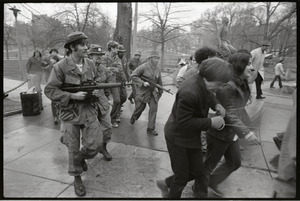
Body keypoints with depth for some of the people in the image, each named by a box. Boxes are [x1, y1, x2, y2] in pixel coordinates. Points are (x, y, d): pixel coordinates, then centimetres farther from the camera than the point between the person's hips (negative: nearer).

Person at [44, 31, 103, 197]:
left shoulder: (90, 64, 2)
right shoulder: (61, 66, -14)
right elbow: (49, 90, -13)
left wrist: (97, 91, -6)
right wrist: (73, 96, -21)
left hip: (89, 111, 4)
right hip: (70, 113, -3)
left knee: (94, 144, 1)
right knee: (73, 149, 8)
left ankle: (82, 158, 37)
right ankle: (77, 178, 31)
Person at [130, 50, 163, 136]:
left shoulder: (157, 69, 2)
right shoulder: (143, 67, -15)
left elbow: (159, 81, 14)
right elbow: (133, 76, -17)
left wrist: (160, 92, 17)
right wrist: (143, 83, -24)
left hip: (153, 92, 4)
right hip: (142, 91, -4)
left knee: (154, 108, -5)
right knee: (140, 108, 9)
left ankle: (150, 129, 5)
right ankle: (133, 118, 45)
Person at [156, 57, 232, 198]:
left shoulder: (202, 82, -8)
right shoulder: (189, 92, -34)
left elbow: (208, 94, 16)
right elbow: (183, 122, -29)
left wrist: (216, 104, -4)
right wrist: (211, 122, -25)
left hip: (192, 136, 8)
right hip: (177, 137, -8)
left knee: (197, 172, 16)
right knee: (182, 177, 8)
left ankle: (165, 183, 37)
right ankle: (172, 195, 39)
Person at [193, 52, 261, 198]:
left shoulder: (241, 84, 6)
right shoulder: (227, 86, -25)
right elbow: (229, 114, -28)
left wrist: (246, 128, 14)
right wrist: (246, 132, -37)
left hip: (231, 133, 10)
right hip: (219, 134, -9)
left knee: (235, 162, 22)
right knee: (210, 164, 11)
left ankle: (212, 182, 42)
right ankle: (200, 192, 36)